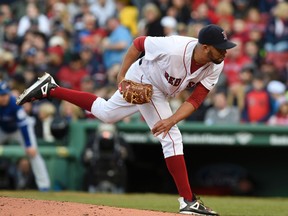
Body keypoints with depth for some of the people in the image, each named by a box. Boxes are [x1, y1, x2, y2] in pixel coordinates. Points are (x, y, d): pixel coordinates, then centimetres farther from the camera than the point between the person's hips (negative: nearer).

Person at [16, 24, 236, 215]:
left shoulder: (216, 66, -22)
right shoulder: (174, 48, -38)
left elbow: (195, 100, -18)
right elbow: (139, 42, -21)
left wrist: (171, 120, -32)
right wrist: (122, 75, -18)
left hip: (160, 91, 7)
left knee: (106, 113, 25)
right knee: (172, 138, -14)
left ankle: (51, 89, 34)